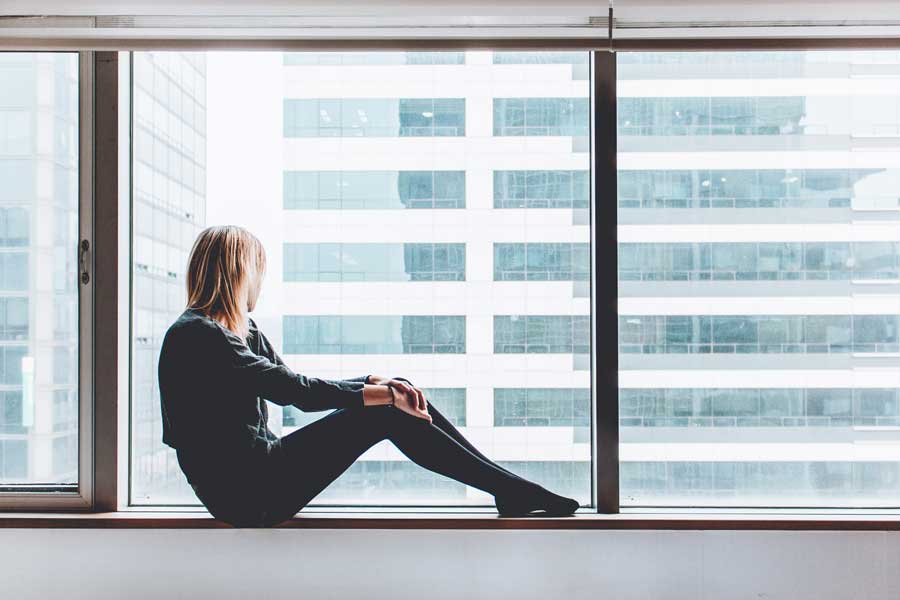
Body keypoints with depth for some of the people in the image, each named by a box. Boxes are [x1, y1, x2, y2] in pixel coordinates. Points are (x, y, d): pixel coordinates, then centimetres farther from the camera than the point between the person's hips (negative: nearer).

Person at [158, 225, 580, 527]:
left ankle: (511, 488, 1)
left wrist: (377, 383, -2)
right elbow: (293, 389, -21)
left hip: (261, 473, 9)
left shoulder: (242, 330, 16)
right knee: (386, 414, -16)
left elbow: (298, 389, 13)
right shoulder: (194, 334, -15)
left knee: (400, 401, -2)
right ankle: (514, 491, -8)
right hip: (246, 493, -9)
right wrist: (381, 394, -16)